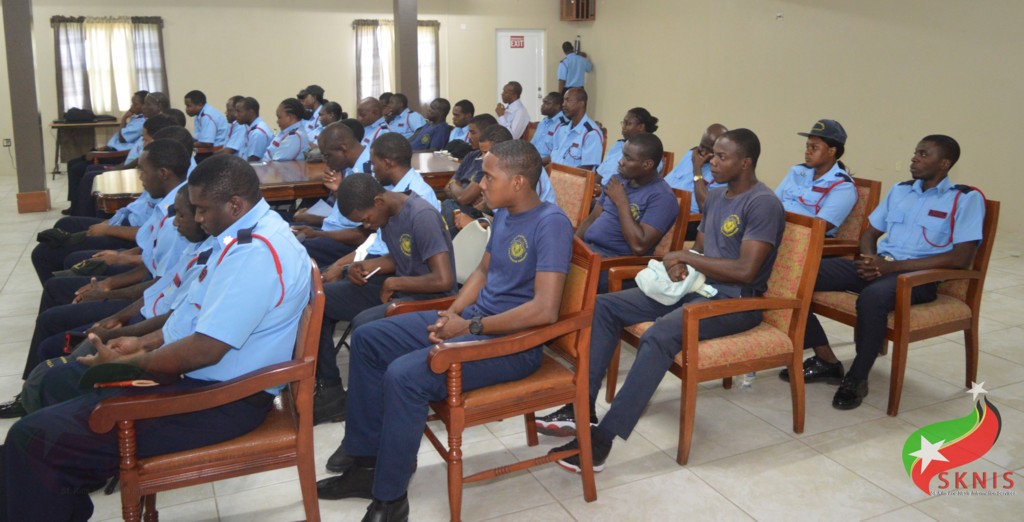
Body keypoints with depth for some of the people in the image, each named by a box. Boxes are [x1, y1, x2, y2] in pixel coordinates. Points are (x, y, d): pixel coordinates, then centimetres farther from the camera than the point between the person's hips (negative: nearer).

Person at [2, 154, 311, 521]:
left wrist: (125, 363, -9)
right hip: (209, 380, 11)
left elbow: (204, 349, -24)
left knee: (35, 439, -16)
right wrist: (144, 343, 16)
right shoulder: (253, 234, 11)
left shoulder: (253, 253, -23)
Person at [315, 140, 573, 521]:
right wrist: (452, 313, 1)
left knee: (404, 375, -27)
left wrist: (470, 327, -20)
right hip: (473, 319, 10)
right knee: (367, 339, 6)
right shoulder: (503, 215, 9)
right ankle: (367, 452, 15)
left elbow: (545, 309, -27)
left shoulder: (550, 223, -19)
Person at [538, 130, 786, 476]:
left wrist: (686, 257, -15)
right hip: (696, 286, 9)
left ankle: (602, 439, -32)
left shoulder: (763, 204, -12)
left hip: (735, 300, -9)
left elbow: (746, 270, -21)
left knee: (659, 335, -36)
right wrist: (681, 265, -4)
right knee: (604, 306, -6)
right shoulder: (716, 195, 16)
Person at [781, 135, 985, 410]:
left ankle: (857, 378, -20)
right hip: (878, 266, 6)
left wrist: (895, 266, -18)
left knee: (872, 296, -42)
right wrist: (871, 259, -3)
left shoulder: (966, 198, 0)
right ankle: (826, 359, -7)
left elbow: (961, 258, -11)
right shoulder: (899, 190, 19)